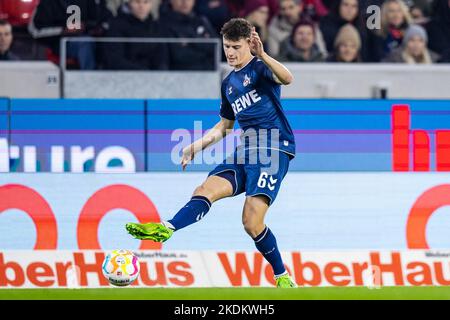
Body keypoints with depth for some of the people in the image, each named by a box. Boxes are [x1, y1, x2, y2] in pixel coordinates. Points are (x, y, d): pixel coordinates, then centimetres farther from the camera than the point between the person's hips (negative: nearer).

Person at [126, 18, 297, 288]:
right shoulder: (229, 83, 22)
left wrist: (263, 55, -40)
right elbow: (225, 125, 34)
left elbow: (287, 78, -25)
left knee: (252, 223, -19)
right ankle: (167, 229, -41)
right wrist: (198, 146, 23)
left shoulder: (260, 67, -1)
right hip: (244, 153, 7)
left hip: (273, 151, -7)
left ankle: (282, 277, -3)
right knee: (207, 190, -19)